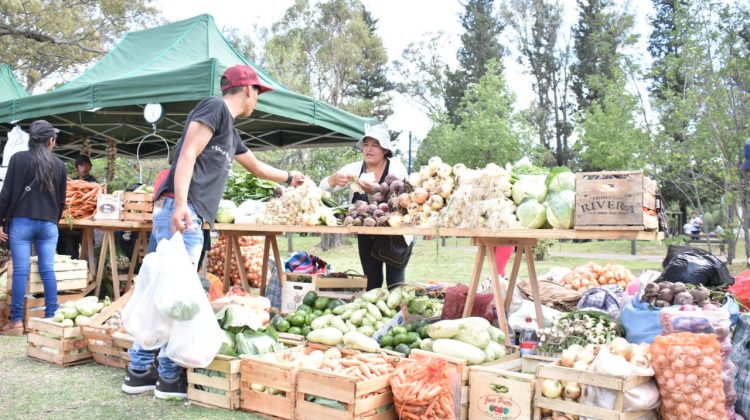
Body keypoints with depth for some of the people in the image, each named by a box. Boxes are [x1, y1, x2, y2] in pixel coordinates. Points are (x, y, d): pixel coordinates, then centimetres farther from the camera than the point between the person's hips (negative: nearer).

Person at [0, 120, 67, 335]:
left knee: (20, 271, -1)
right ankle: (51, 317, 4)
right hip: (48, 224, 2)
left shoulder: (18, 159, -1)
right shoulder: (59, 164, 6)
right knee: (48, 270, 2)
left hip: (21, 222, -2)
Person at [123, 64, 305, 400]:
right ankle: (169, 378, 3)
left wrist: (289, 178, 54)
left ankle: (139, 372, 18)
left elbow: (256, 166, 42)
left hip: (189, 217, 10)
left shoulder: (230, 130, 26)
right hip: (180, 212, -10)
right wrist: (180, 205, -23)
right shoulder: (215, 107, -1)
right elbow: (187, 155, -13)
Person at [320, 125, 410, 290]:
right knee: (372, 282, 8)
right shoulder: (355, 168, -4)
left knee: (395, 282, -2)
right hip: (367, 237, 3)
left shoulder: (396, 167, -12)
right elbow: (324, 187, -9)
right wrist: (335, 179, -32)